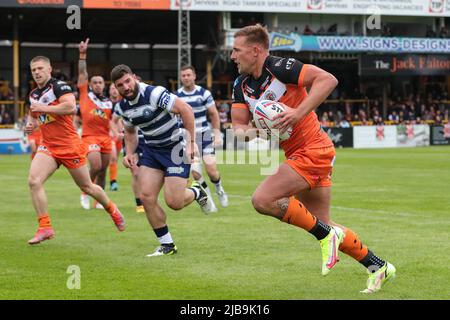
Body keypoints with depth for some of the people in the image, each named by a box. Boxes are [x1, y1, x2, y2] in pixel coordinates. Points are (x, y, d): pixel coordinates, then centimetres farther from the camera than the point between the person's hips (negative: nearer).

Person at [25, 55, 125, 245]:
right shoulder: (33, 95, 11)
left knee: (86, 187, 8)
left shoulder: (59, 86, -12)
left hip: (70, 145, -6)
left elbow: (71, 107, -29)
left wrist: (43, 108, -23)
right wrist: (31, 124, 7)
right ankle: (45, 227, -13)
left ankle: (112, 210, 36)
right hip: (48, 146, 6)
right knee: (33, 181, -18)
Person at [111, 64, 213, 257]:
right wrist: (130, 154, 3)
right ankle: (167, 245, 5)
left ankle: (196, 192, 25)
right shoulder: (122, 107, 1)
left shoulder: (154, 94, -23)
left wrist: (191, 142, -25)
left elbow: (185, 109, -25)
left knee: (174, 202, -12)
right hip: (151, 150, 7)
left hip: (175, 147, -7)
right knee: (146, 197, -8)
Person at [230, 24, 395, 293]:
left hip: (312, 150, -9)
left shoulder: (279, 67, -16)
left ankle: (326, 234, -8)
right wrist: (250, 130, -18)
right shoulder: (241, 85, 8)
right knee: (322, 224, 13)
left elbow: (328, 79, -24)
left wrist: (298, 113, -31)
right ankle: (378, 266, 24)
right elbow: (239, 125, 5)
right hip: (297, 154, 9)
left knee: (262, 200, -20)